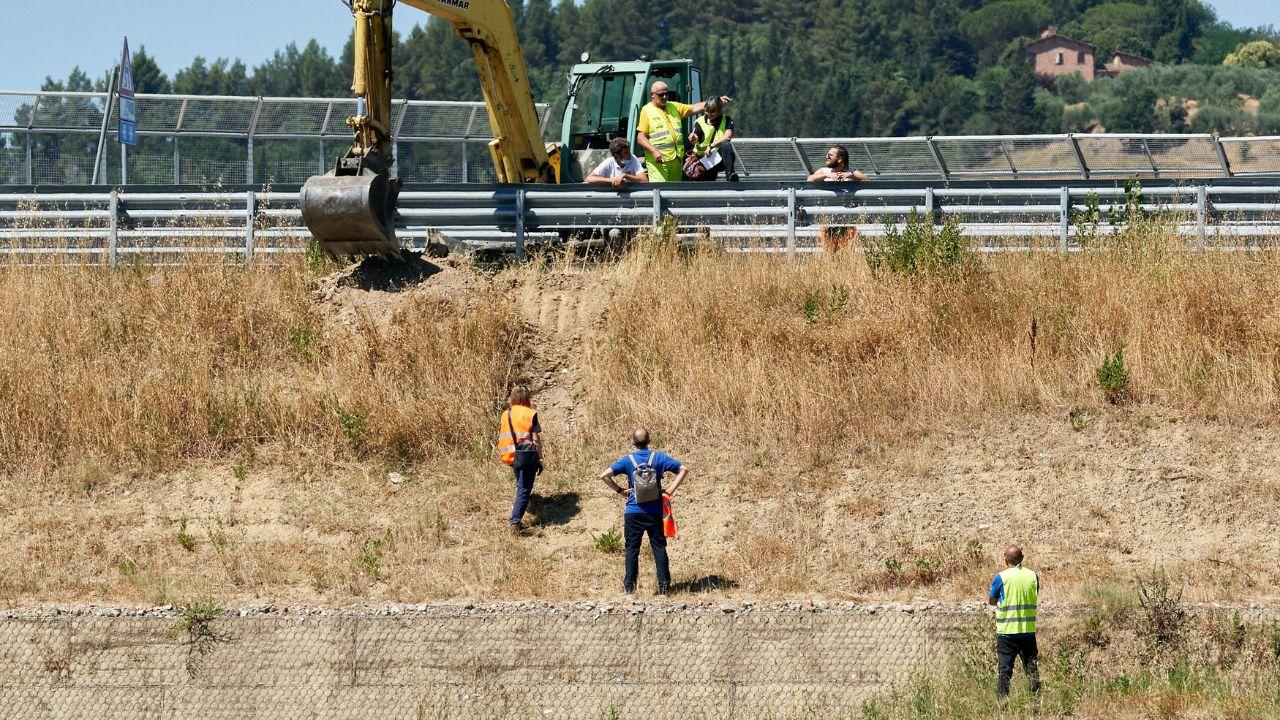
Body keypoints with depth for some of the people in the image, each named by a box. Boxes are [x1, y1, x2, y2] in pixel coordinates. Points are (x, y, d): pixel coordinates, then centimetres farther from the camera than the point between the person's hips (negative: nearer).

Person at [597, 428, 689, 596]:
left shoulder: (627, 460, -4)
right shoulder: (659, 457, -1)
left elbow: (604, 476, -12)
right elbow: (683, 469, -3)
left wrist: (619, 490, -2)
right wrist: (671, 489, -3)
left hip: (634, 512, -1)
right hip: (656, 511, 1)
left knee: (632, 549, 6)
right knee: (659, 548, 7)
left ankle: (629, 587, 5)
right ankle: (664, 586, 5)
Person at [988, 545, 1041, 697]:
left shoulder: (1001, 577, -10)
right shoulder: (1033, 576, 1)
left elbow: (991, 600, 2)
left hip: (1007, 631, -3)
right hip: (1029, 631, 3)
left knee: (1005, 670, 1)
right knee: (1031, 669, 11)